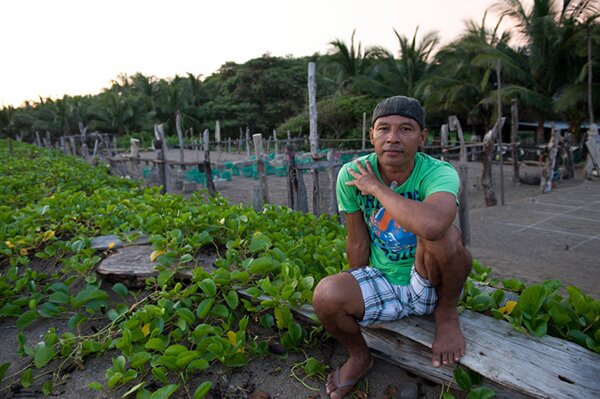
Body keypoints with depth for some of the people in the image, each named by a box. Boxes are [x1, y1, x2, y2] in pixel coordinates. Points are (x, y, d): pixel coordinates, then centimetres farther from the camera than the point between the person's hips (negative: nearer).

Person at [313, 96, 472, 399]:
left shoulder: (439, 173, -23)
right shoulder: (351, 174, -13)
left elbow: (431, 225, -48)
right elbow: (358, 242, -3)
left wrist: (377, 187, -32)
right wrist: (357, 293, 5)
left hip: (431, 285, -2)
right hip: (381, 282, 3)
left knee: (442, 234, -33)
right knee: (326, 296, -26)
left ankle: (447, 312, 1)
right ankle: (359, 356, 10)